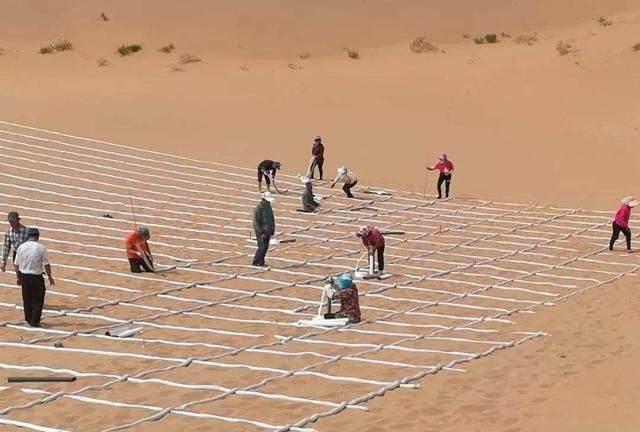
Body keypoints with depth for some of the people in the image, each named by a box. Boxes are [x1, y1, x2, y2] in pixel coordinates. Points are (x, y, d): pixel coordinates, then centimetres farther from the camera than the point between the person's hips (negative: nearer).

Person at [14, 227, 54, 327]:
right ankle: (35, 322, 6)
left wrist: (18, 277, 14)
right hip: (36, 277, -4)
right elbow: (46, 264, -8)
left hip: (24, 276, 4)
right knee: (38, 300, 7)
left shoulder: (21, 247, -1)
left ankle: (29, 320, 28)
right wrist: (50, 277, 3)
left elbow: (16, 264, 2)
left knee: (27, 299, 17)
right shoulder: (41, 248, -11)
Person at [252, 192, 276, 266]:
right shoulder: (258, 209, -18)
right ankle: (255, 262, -3)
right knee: (262, 247, -11)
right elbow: (256, 222, -19)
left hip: (268, 231, 7)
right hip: (260, 231, -7)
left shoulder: (269, 207, 5)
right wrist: (261, 233, -20)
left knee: (265, 247, 9)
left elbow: (272, 219, 15)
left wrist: (273, 230, 10)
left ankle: (261, 262, 18)